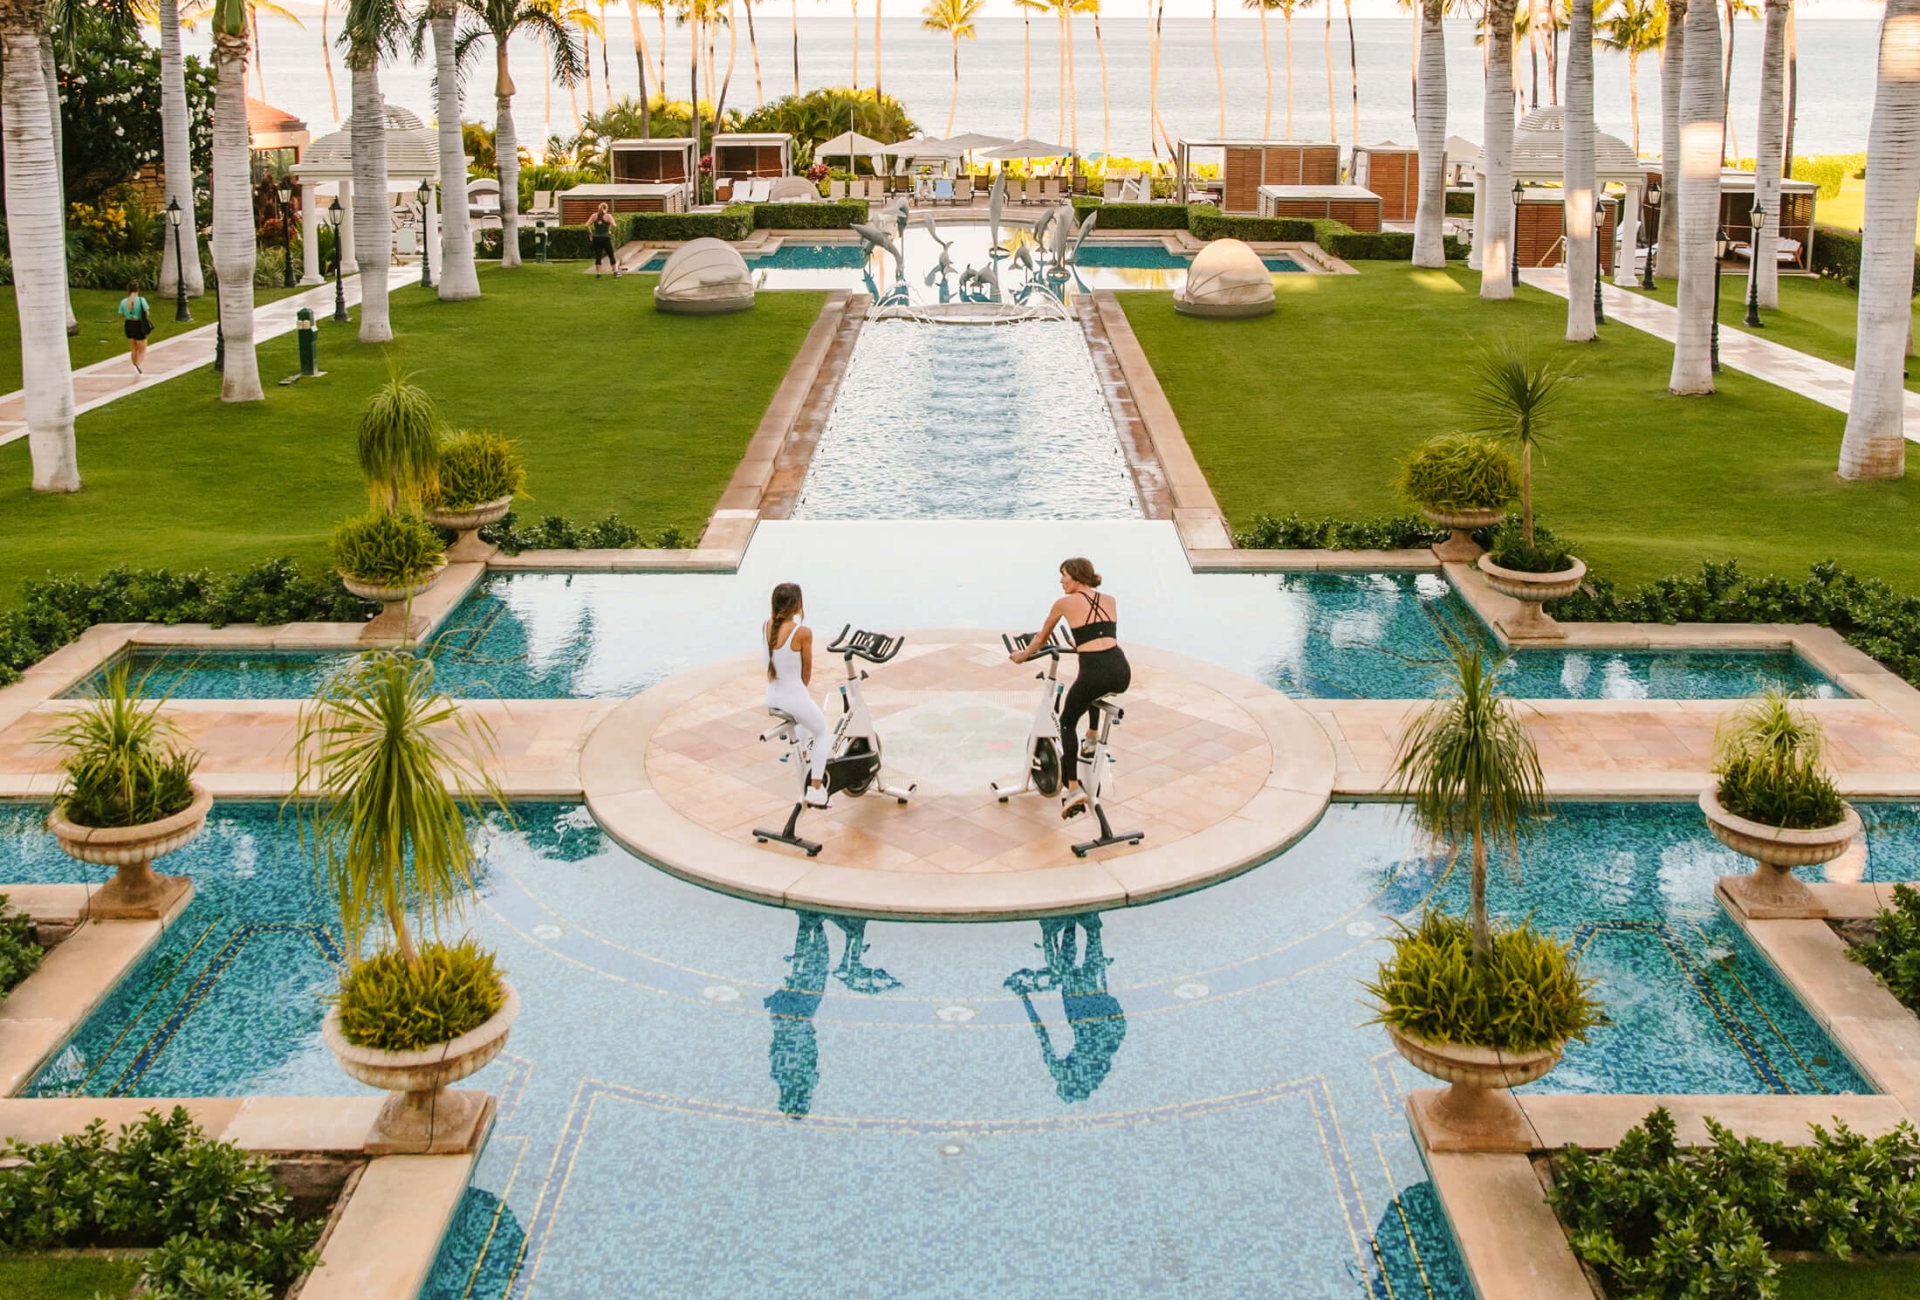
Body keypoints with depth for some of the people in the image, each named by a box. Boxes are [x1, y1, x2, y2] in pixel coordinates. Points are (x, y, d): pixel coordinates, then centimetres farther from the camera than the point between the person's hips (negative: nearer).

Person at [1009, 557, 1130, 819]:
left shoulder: (1065, 603, 9)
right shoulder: (1110, 601, 20)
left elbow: (1042, 637, 24)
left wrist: (1023, 655, 43)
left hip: (1094, 672, -4)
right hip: (1122, 672, 4)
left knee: (1067, 723, 19)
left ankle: (1073, 789, 5)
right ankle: (1091, 742, 39)